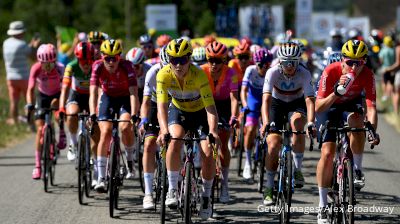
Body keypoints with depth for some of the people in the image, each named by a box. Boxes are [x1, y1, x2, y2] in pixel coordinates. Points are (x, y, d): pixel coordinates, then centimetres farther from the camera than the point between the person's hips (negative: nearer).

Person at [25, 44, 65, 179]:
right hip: (42, 96, 1)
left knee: (55, 103, -37)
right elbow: (31, 89, -32)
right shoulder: (36, 69, -26)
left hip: (57, 95, -1)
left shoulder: (59, 69, -29)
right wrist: (29, 105, -48)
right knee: (40, 129, -8)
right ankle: (37, 166, -3)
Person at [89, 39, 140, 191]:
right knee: (105, 133, -15)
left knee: (125, 127, -28)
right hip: (108, 98, 1)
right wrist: (92, 114, -43)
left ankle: (130, 157, 1)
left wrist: (134, 115, -46)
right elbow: (93, 92, -29)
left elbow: (133, 92, -33)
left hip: (125, 98, -1)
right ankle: (101, 178, -11)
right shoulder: (98, 67, -23)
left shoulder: (126, 66, -27)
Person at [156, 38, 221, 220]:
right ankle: (172, 188, -16)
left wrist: (213, 132, -52)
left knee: (208, 154, -15)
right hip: (178, 111, 1)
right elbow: (162, 106, -33)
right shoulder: (164, 75, -27)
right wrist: (164, 131, -49)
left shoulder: (199, 75, -31)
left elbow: (210, 107, -35)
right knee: (175, 140, -29)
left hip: (200, 112, -1)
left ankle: (206, 196, 8)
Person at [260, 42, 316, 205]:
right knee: (273, 144, -14)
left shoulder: (304, 74, -27)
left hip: (296, 103, 0)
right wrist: (265, 123, -49)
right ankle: (269, 187, 2)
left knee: (297, 121, -35)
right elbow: (266, 99, -35)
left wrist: (310, 123, -50)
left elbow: (309, 100, -34)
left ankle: (297, 169, -22)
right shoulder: (273, 72, -27)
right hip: (277, 103, 0)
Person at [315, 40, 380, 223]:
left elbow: (371, 106, -33)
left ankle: (357, 170, -17)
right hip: (331, 106, -1)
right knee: (327, 153, -13)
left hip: (353, 103, 1)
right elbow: (318, 108, -32)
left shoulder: (367, 75, -27)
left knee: (356, 119, -36)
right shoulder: (331, 72, -31)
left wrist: (372, 130, -50)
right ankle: (323, 206, -3)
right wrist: (336, 93, -48)